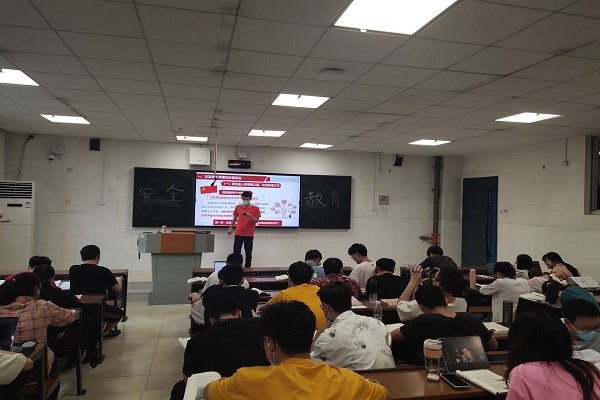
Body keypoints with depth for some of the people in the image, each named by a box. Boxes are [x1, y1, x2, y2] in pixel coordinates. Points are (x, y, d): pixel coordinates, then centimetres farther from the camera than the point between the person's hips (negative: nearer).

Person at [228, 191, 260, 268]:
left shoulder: (255, 208, -4)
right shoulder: (238, 207, 5)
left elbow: (256, 220, -6)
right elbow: (235, 218, 15)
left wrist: (250, 216, -24)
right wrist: (230, 228, 17)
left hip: (249, 235, -2)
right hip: (238, 234, 2)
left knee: (248, 252, 2)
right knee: (236, 252, 0)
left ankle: (248, 267, 11)